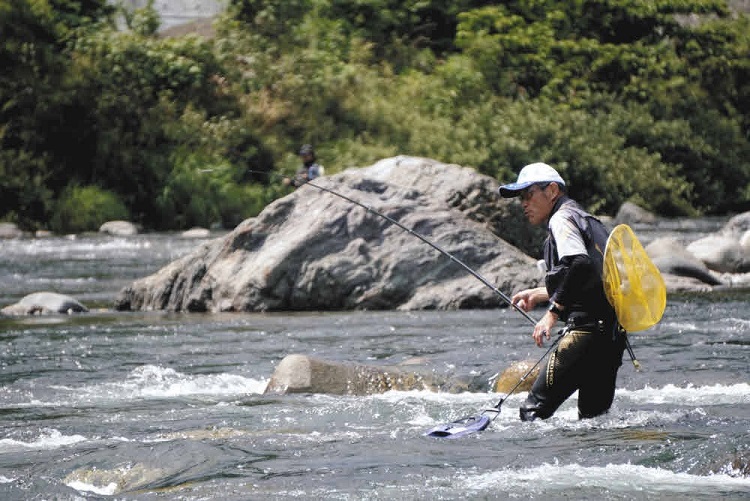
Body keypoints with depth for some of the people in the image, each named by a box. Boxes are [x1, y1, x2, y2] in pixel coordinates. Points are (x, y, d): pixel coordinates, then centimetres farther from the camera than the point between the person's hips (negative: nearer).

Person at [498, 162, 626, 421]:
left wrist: (553, 312, -20)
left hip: (587, 327, -10)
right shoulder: (585, 219, 26)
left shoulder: (562, 218, -4)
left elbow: (579, 263, -22)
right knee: (594, 415, 15)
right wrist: (540, 294, 38)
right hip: (613, 330, 10)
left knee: (534, 409, -13)